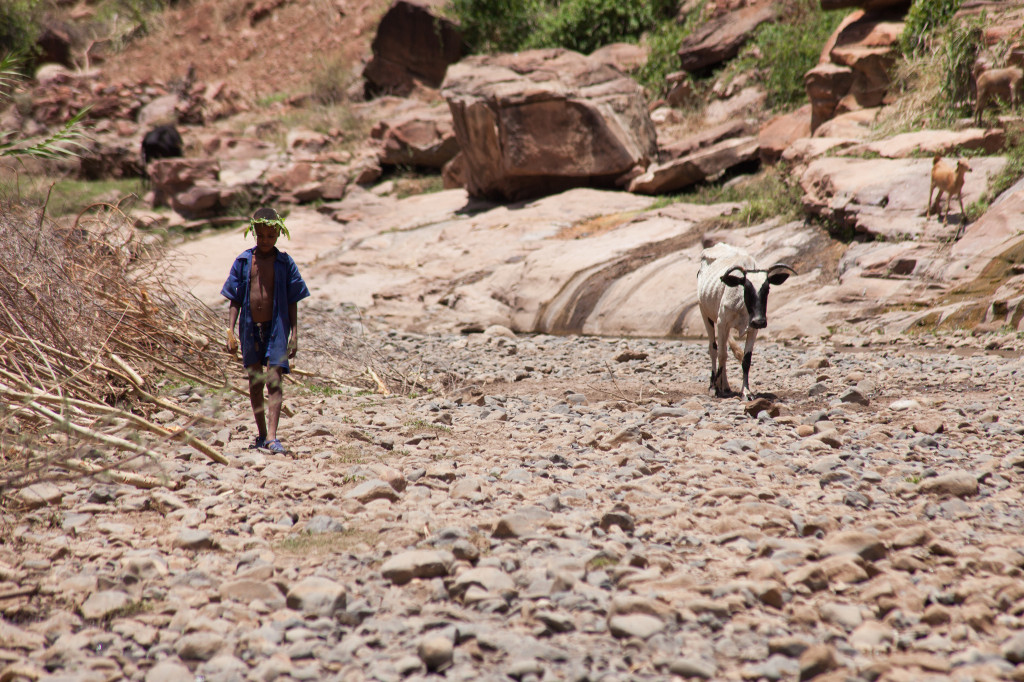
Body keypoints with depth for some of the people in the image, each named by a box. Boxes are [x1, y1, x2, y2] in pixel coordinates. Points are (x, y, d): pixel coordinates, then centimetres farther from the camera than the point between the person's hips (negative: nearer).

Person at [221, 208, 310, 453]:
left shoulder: (285, 263, 0)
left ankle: (272, 436, -16)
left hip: (276, 327, -2)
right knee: (255, 382, 11)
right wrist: (230, 331, -2)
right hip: (250, 327, 3)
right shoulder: (243, 261, 3)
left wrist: (294, 335, -2)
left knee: (274, 381, -11)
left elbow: (292, 302, 3)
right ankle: (261, 433, 24)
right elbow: (235, 300, 5)